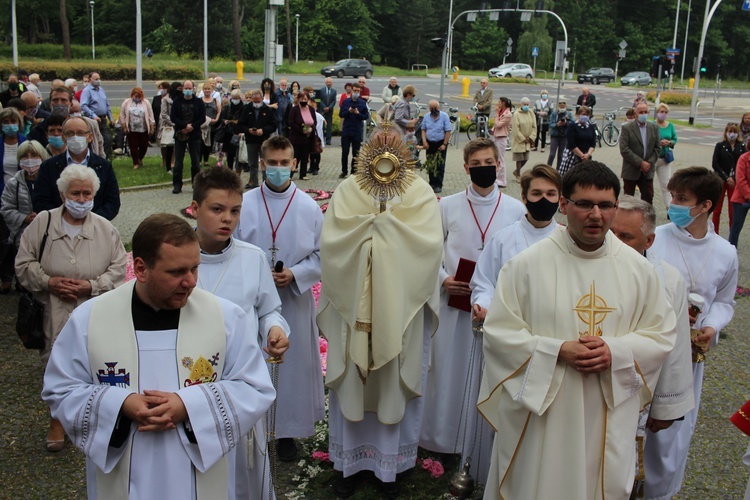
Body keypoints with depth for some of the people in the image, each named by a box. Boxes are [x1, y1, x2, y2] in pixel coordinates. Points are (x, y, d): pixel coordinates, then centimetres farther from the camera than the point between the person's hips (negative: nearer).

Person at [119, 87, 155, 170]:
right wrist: (124, 127, 0)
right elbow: (122, 116, 4)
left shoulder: (146, 103, 3)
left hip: (144, 129, 1)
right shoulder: (126, 103, 2)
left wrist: (152, 128, 1)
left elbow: (150, 116, 4)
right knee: (133, 147, 0)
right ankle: (135, 163, 10)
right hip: (131, 130, -1)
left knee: (144, 146, 6)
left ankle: (140, 159, 32)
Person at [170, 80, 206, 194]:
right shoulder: (177, 101, 2)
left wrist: (192, 127, -14)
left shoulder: (198, 102, 2)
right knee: (178, 162, 2)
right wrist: (185, 125, -16)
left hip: (194, 134, 0)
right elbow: (172, 117, -4)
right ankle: (177, 185, 8)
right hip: (179, 134, 0)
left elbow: (202, 118, -2)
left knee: (196, 162, 3)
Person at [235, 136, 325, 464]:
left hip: (294, 300, 0)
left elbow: (322, 255, 2)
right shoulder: (244, 204, -3)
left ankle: (288, 431, 25)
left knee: (293, 363, 8)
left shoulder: (309, 207, -1)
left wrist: (295, 273, -14)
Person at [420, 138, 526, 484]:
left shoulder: (516, 209, -1)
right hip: (454, 304, 0)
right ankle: (447, 446, 26)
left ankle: (483, 454, 21)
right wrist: (443, 279, -10)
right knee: (450, 373, 8)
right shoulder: (448, 206, 1)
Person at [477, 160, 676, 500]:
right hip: (540, 411, -2)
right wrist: (557, 351, -19)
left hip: (610, 417, 3)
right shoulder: (528, 264, -9)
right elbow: (498, 332, -8)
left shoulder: (639, 268, 0)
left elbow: (661, 334, 5)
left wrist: (616, 352, -14)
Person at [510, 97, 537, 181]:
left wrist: (531, 138, -5)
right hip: (518, 140, -5)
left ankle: (516, 171, 29)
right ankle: (518, 175, 14)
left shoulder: (531, 113, 3)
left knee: (525, 159, 8)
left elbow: (534, 126, 5)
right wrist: (523, 139, -13)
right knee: (519, 158, 1)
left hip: (527, 140, 5)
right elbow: (516, 129, -14)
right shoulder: (517, 114, -12)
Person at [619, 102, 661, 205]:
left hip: (648, 171, 3)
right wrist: (640, 163, -17)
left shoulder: (654, 127, 7)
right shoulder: (626, 128, -7)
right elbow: (624, 150, -14)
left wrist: (649, 163, -8)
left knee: (648, 197, 6)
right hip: (631, 171, -3)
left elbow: (658, 148, 8)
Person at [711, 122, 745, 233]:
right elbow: (715, 164, -6)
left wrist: (734, 178, -12)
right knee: (717, 209, 6)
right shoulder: (720, 146, -1)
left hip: (735, 182, 1)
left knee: (733, 211, 2)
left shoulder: (741, 147, 3)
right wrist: (726, 178, -12)